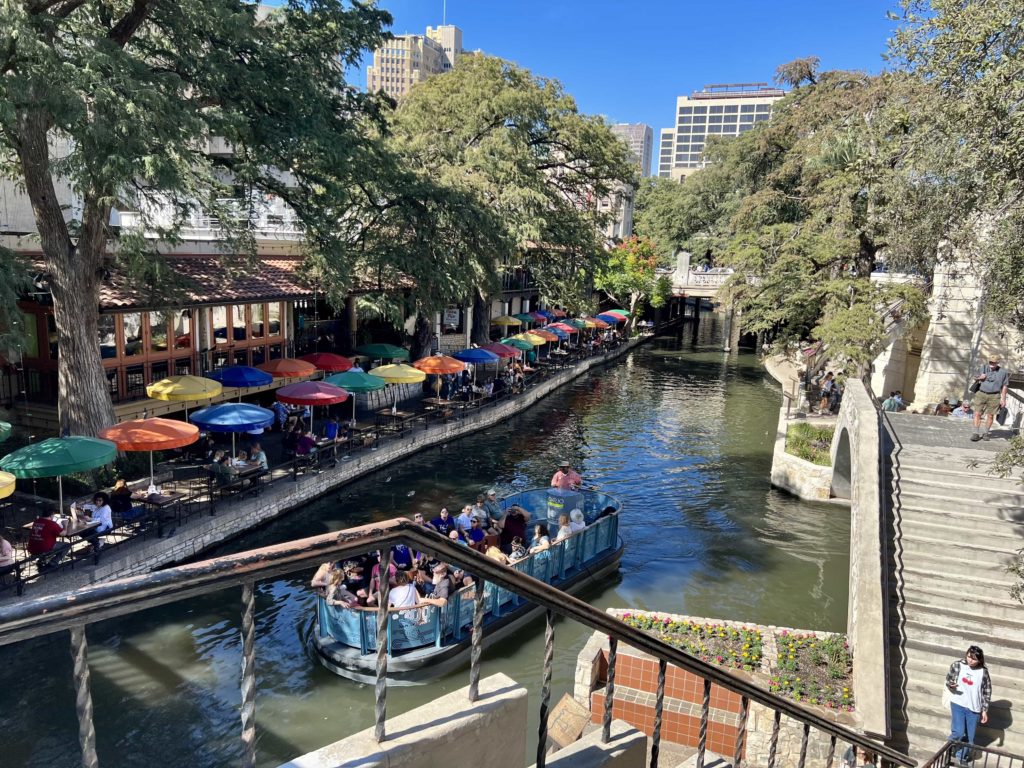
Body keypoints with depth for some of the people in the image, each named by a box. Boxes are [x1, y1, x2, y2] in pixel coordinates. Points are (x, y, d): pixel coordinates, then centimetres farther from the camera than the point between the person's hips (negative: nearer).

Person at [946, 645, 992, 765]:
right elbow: (948, 679, 3)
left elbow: (987, 692, 1)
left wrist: (984, 710, 1)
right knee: (958, 732, -12)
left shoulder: (983, 672, -9)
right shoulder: (957, 665, -9)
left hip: (974, 708, 1)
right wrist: (950, 685, -21)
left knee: (969, 737, 11)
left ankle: (962, 759, 33)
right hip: (958, 704, -1)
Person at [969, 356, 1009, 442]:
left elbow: (1004, 386, 5)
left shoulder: (1003, 372, 3)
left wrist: (1003, 399, -1)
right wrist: (979, 378, -5)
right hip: (981, 394, 1)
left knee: (990, 415, 3)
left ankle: (986, 433, 15)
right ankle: (976, 433, -5)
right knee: (977, 414, -7)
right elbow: (975, 380, 19)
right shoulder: (983, 369, 8)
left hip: (994, 396, -1)